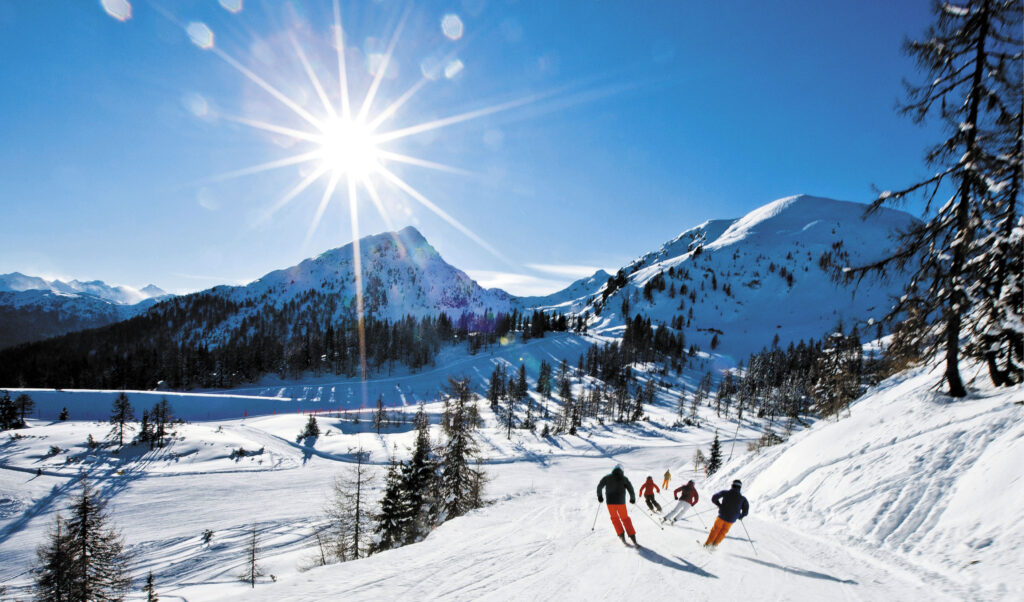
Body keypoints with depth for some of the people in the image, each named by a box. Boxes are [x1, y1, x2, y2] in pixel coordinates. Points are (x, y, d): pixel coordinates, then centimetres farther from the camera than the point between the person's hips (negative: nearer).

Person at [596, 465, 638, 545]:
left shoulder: (607, 478, 4)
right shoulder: (624, 479, 3)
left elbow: (599, 486, 3)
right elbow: (631, 489, -1)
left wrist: (599, 496, 16)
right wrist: (633, 498, 15)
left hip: (610, 502, 0)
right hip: (621, 502, 0)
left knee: (614, 518, 22)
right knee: (625, 518, 17)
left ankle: (621, 535, 10)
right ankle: (632, 536, 8)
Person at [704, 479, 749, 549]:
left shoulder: (725, 493, -8)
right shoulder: (742, 498, -7)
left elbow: (714, 498, -9)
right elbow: (745, 510, -8)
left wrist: (720, 505, 7)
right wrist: (740, 516, 12)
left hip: (722, 516, 0)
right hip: (731, 520, 1)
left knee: (716, 529, 20)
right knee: (723, 532, 23)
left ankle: (708, 544, 23)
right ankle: (714, 544, 19)